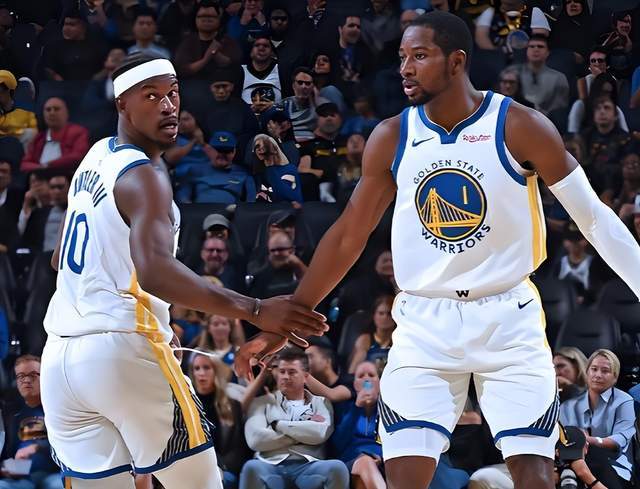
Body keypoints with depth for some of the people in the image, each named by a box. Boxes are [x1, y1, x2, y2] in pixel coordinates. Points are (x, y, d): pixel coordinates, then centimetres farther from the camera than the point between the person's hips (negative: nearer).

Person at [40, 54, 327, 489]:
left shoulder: (96, 157, 16)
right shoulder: (143, 176, -12)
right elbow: (155, 272, -29)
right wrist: (254, 311, -33)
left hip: (60, 356, 8)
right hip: (124, 351, -8)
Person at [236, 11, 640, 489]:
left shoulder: (520, 127, -8)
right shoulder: (392, 137, 1)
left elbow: (593, 217, -3)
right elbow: (348, 237, 8)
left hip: (508, 320, -2)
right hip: (425, 324, 2)